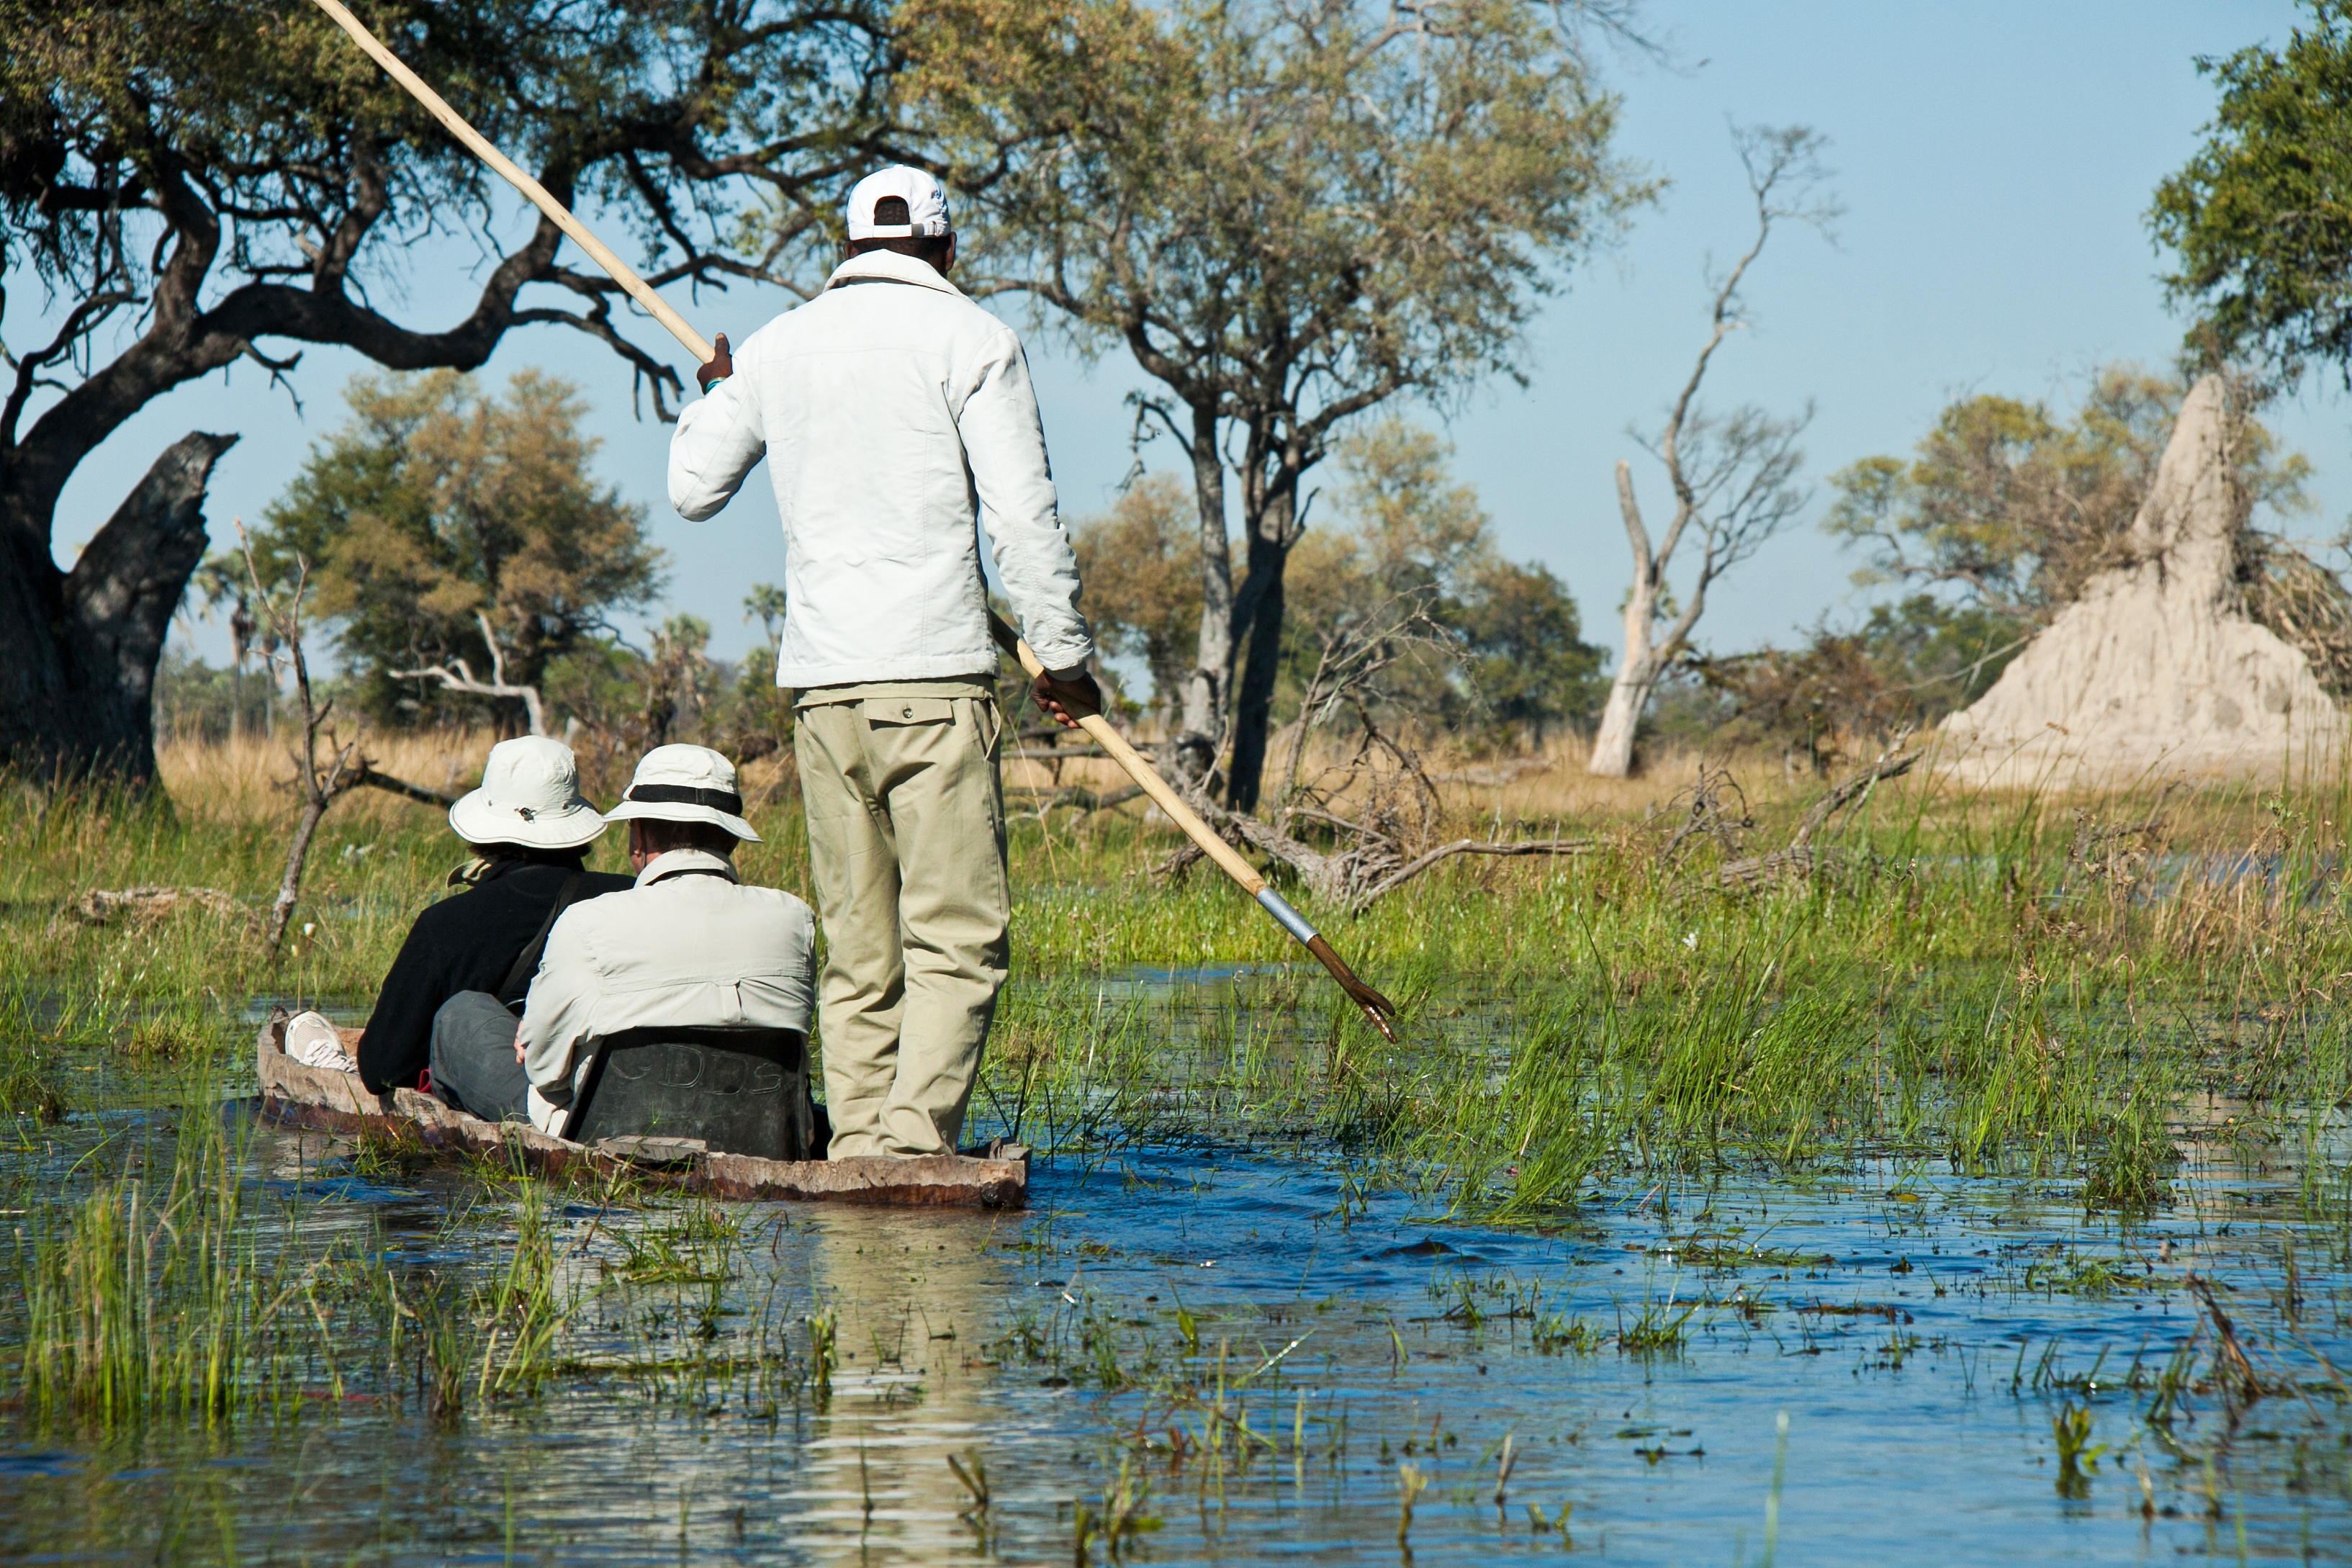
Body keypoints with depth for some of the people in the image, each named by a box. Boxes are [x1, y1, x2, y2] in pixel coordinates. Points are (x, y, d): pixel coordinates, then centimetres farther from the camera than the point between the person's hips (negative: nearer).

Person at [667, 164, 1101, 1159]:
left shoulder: (774, 348, 14)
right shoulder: (969, 338, 0)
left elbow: (693, 491, 25)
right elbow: (1021, 514, -5)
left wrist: (711, 395, 43)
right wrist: (1064, 655, 2)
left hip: (819, 680, 5)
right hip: (933, 673, -5)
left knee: (857, 951, 9)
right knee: (956, 936, -6)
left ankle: (858, 1145, 5)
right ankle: (915, 1142, -18)